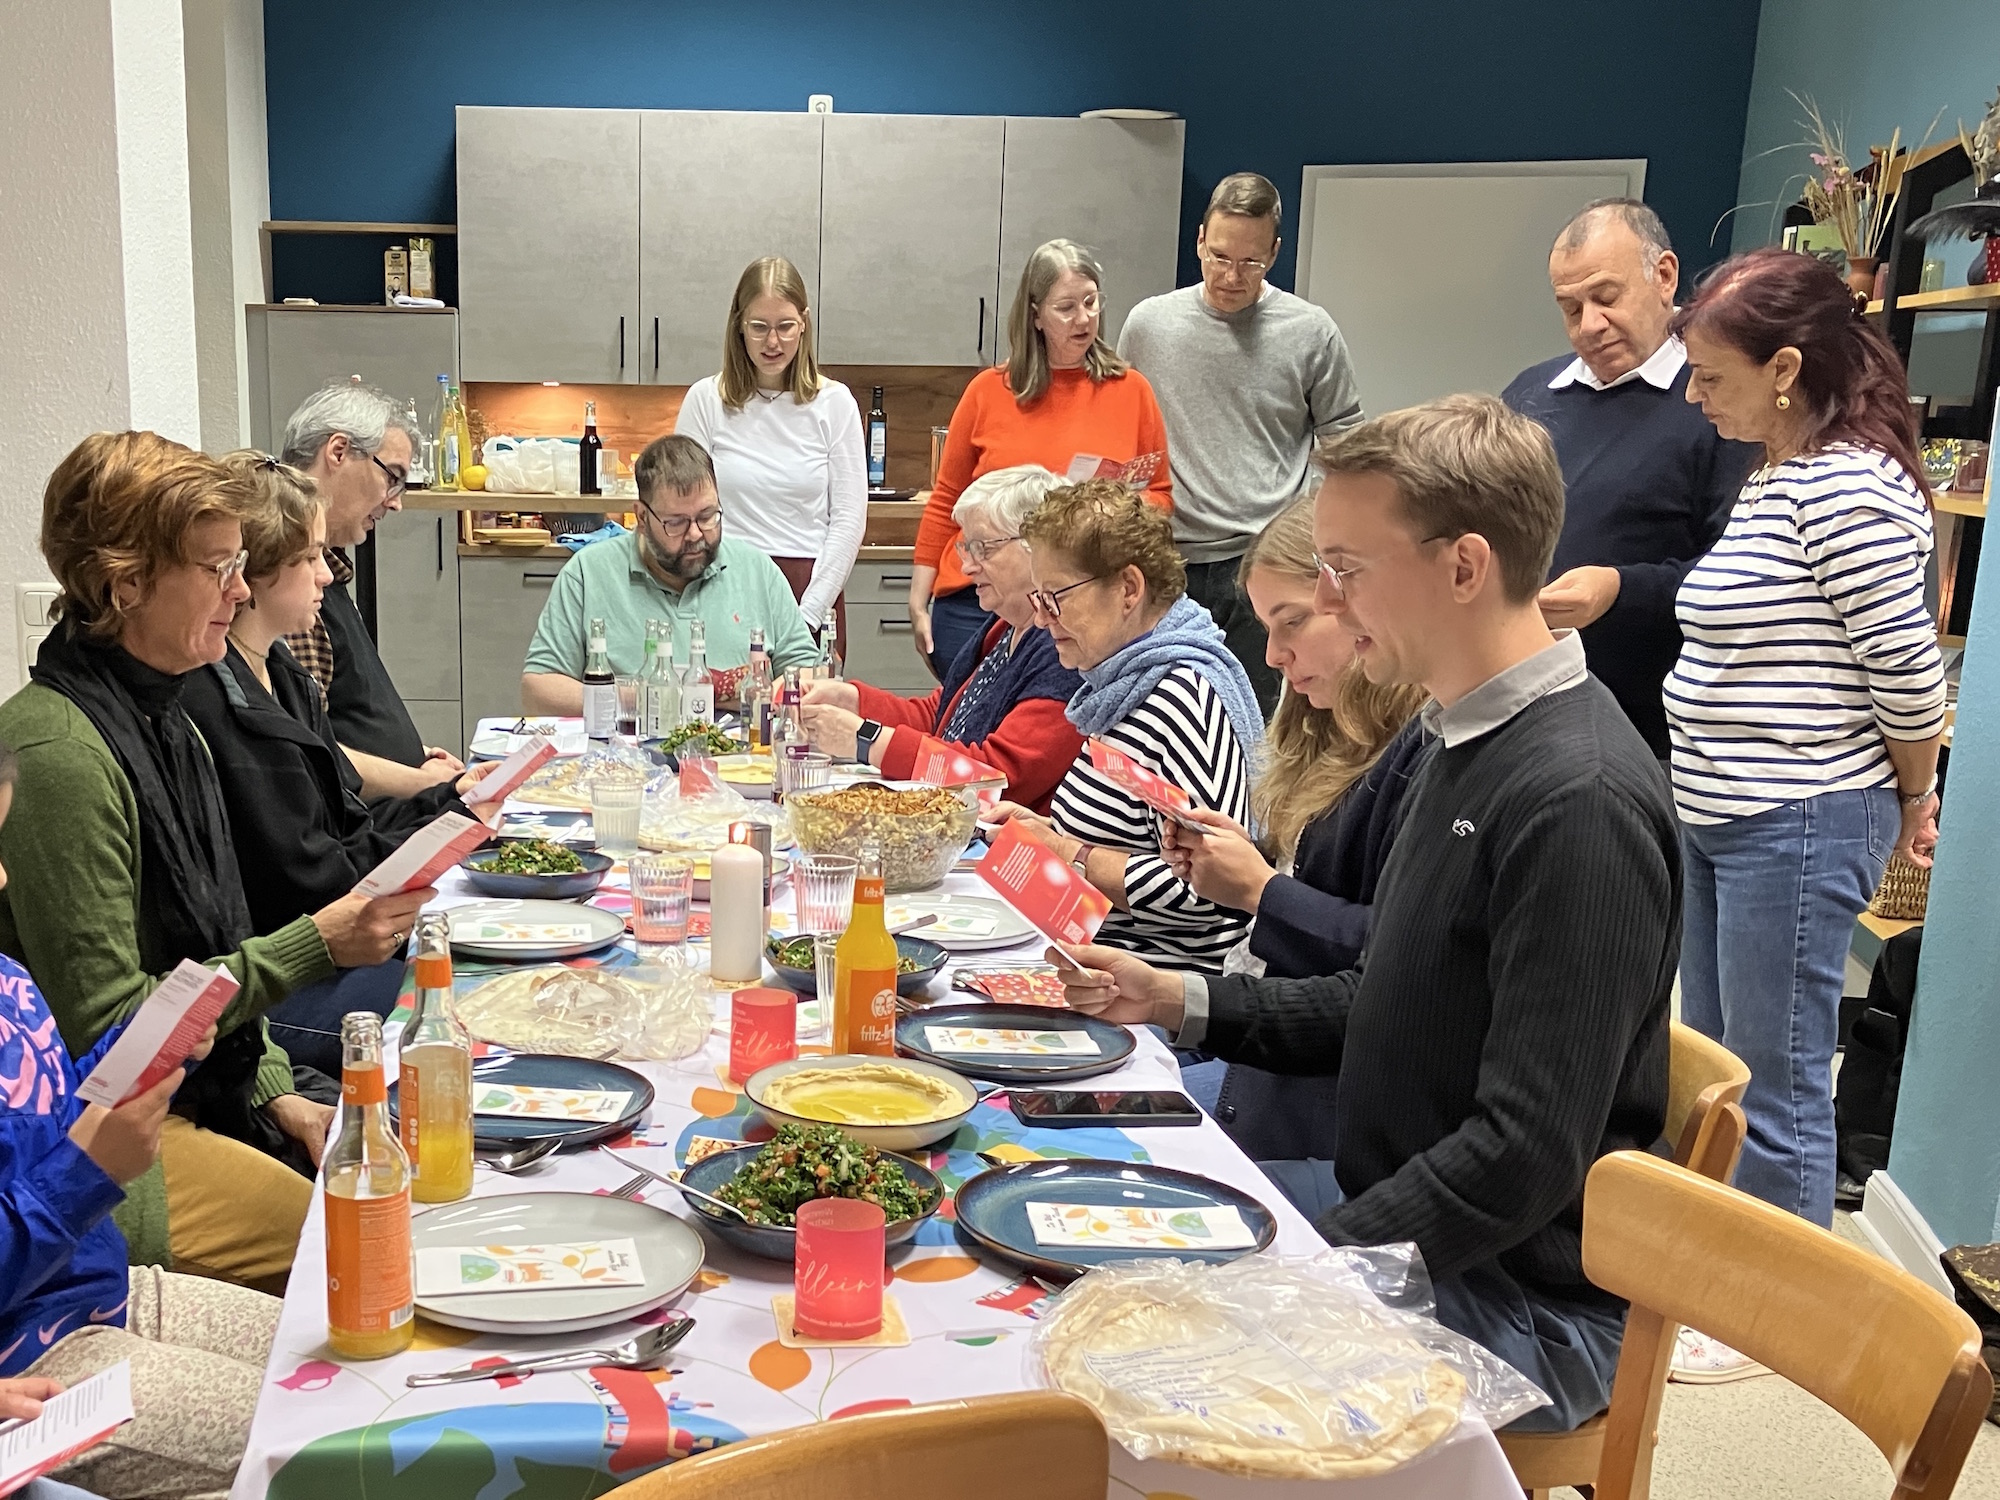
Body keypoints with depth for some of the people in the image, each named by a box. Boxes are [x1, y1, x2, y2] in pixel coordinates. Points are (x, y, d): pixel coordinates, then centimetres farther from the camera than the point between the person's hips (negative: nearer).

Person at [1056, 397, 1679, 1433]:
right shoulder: (1470, 743, 7)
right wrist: (1185, 1003, 7)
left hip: (1523, 1302, -9)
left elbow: (1527, 1155, -25)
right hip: (1386, 1206, 9)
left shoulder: (1577, 801, -24)